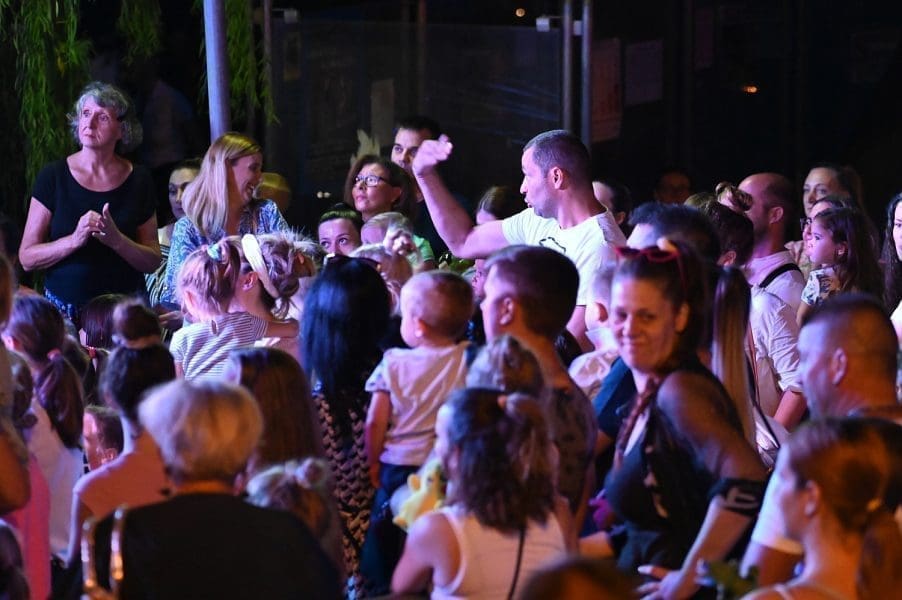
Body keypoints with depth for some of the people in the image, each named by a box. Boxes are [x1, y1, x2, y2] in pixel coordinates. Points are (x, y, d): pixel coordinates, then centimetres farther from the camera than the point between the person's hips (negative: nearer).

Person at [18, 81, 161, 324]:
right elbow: (27, 257, -3)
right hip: (64, 309, -1)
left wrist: (117, 240, -14)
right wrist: (75, 239, -18)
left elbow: (152, 262, 4)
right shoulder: (53, 176, -1)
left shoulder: (138, 181, 3)